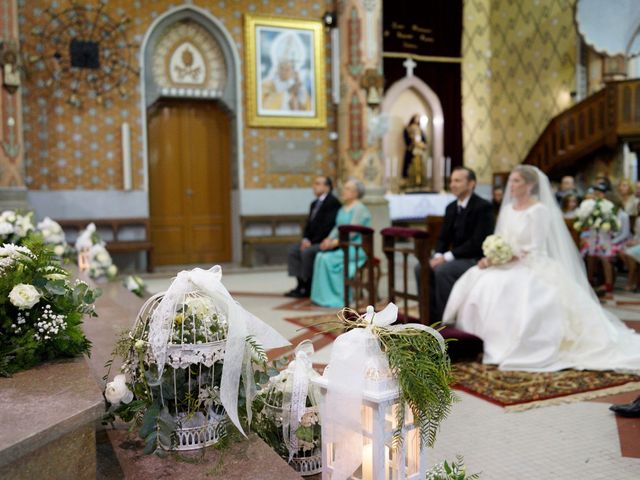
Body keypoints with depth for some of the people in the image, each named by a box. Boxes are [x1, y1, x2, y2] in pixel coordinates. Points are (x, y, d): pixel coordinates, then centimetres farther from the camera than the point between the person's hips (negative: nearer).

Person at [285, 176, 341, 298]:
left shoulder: (333, 202, -13)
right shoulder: (314, 203, 17)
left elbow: (328, 225, -21)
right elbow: (309, 224, 17)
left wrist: (312, 241, -19)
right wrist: (305, 239, -3)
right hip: (314, 241, 9)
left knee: (307, 251, -27)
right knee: (294, 250, -6)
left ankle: (307, 287, -15)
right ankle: (301, 284, -7)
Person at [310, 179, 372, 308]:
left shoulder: (359, 208, -10)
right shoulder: (343, 208, 18)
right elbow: (337, 227, 16)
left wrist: (335, 242, -22)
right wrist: (329, 239, -3)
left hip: (356, 248, -8)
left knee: (328, 258, -26)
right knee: (320, 256, -16)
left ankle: (334, 298, -16)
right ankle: (323, 297, -14)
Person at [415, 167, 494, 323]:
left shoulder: (483, 207, -12)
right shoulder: (451, 207, 11)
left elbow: (478, 242, -20)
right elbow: (443, 237, 14)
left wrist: (448, 256, -22)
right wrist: (438, 256, -9)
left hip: (476, 259, -7)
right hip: (455, 258, 8)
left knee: (442, 270, -31)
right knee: (421, 268, -13)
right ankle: (432, 317, -7)